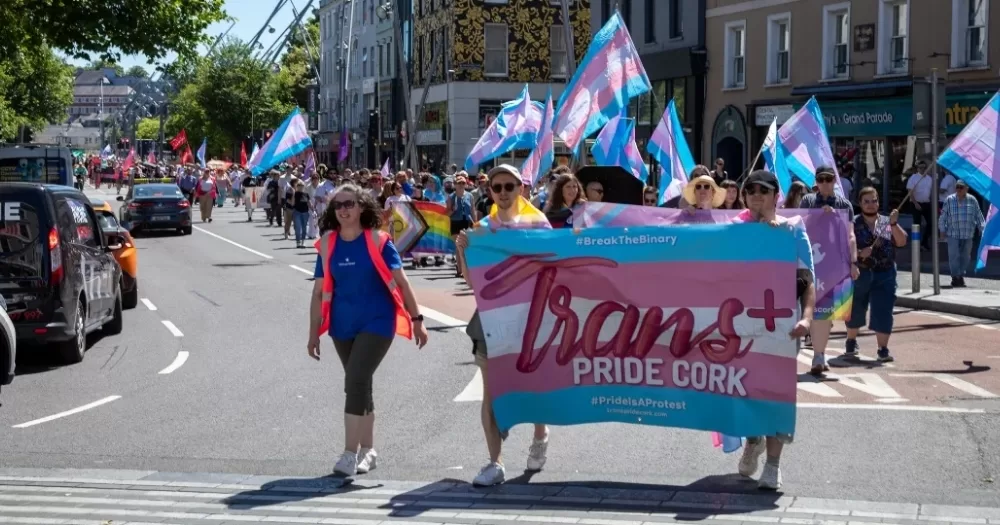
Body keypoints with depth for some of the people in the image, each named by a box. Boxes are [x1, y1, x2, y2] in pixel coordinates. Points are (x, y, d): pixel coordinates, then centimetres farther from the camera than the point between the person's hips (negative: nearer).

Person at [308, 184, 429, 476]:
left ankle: (350, 453, -12)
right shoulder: (327, 244, 1)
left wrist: (417, 320, -5)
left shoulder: (377, 240, -9)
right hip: (343, 326, 5)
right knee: (359, 386, 14)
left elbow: (401, 282, -5)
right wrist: (314, 333, 6)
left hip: (376, 322, -4)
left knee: (356, 381, -16)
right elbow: (319, 291, 5)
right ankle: (368, 451, 27)